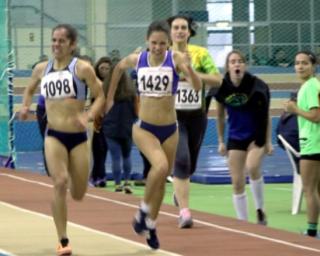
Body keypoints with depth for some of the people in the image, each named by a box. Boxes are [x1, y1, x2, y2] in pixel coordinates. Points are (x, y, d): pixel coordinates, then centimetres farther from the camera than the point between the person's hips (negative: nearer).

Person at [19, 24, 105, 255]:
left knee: (78, 194, 7)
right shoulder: (42, 69, 6)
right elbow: (30, 89, 25)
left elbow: (100, 97, -5)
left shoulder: (82, 68, -5)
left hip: (79, 137, -1)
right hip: (54, 136, 1)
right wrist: (26, 106, 5)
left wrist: (89, 116, -22)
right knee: (60, 184, -20)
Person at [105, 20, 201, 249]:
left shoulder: (176, 59, -12)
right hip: (144, 127, -1)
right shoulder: (136, 60, -6)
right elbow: (119, 67, 17)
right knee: (160, 166, -27)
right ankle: (144, 210, -5)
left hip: (170, 129, 1)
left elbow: (198, 86, -24)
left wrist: (188, 68, -42)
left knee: (162, 179, 12)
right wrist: (110, 97, 23)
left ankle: (150, 225, 32)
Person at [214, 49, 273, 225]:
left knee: (252, 168, -28)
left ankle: (260, 209, -8)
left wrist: (268, 142, -7)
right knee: (237, 183, 0)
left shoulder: (257, 86, -15)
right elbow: (220, 116, 8)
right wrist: (221, 141, 9)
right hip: (235, 138, 3)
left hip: (256, 136, -3)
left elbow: (266, 116, -6)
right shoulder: (222, 87, -7)